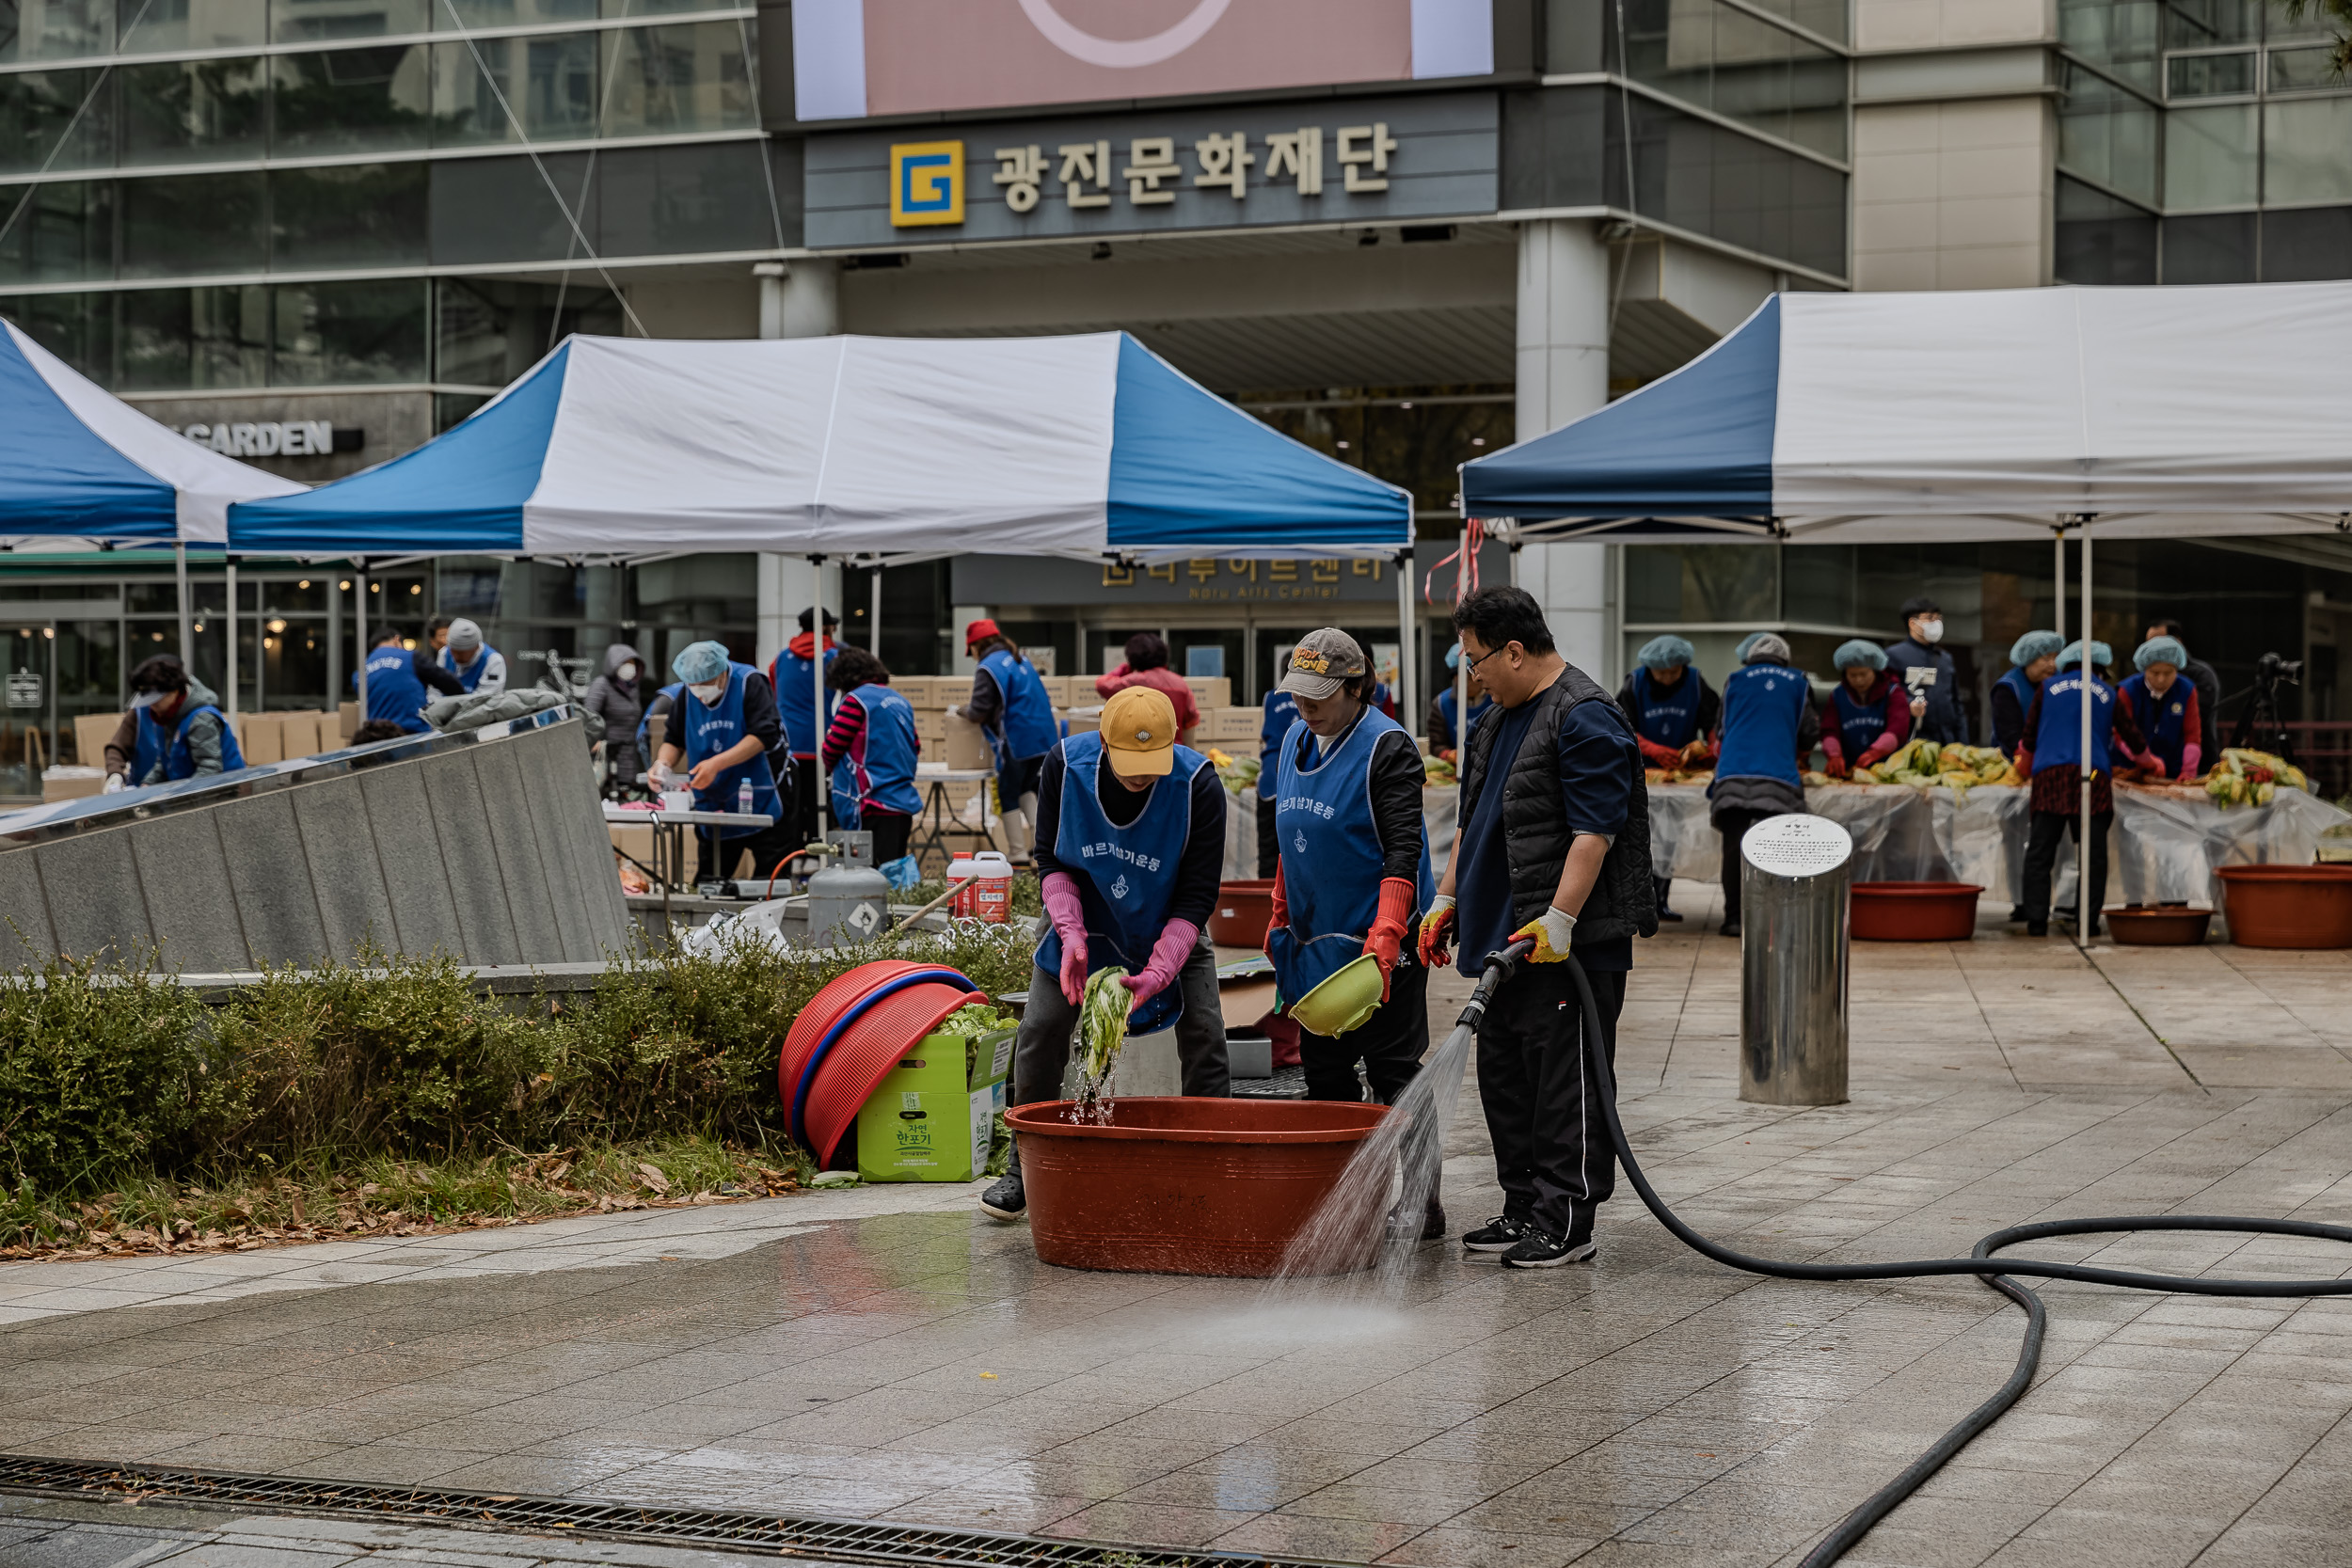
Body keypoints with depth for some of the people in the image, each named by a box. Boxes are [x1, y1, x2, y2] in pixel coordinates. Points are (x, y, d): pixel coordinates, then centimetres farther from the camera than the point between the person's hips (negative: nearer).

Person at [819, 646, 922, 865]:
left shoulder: (856, 700, -8)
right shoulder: (900, 701, 14)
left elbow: (831, 750, -7)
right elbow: (915, 747, 20)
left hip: (878, 806, -8)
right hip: (906, 803, 8)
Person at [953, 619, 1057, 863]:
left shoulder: (988, 668, -12)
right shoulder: (1021, 661, 15)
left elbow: (978, 714, -16)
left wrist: (960, 710, 6)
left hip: (1016, 742, -8)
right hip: (1044, 739, 8)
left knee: (1008, 797, 4)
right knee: (1025, 788, 23)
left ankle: (1018, 853, 5)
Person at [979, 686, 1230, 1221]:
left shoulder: (1199, 786, -30)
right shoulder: (1064, 766, -25)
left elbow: (1197, 895, -25)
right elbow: (1052, 859, -12)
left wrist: (1157, 972, -35)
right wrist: (1071, 935, -28)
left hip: (1169, 930, -1)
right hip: (1084, 920, 1)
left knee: (1204, 1038, -11)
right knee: (1040, 1032, -6)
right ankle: (1025, 1170, 10)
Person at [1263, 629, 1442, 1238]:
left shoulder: (1388, 748, -14)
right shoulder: (1296, 741, 11)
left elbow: (1404, 852, -21)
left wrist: (1383, 940, -30)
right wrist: (1280, 915, 19)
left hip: (1378, 943, -8)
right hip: (1315, 943, 8)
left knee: (1394, 1073, -5)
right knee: (1325, 1074, 11)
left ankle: (1422, 1203, 1)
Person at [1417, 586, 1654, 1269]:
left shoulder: (1585, 719, -14)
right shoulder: (1500, 720, 17)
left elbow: (1594, 833, -21)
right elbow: (1475, 823, 26)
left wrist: (1559, 920, -25)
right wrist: (1448, 898, 20)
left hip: (1570, 944, -10)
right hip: (1506, 934, 10)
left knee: (1565, 1083, -6)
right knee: (1505, 1077, 13)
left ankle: (1565, 1223, -2)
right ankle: (1525, 1210, 21)